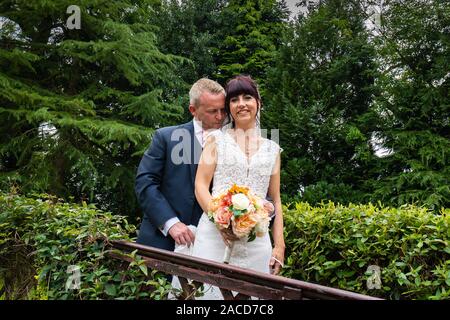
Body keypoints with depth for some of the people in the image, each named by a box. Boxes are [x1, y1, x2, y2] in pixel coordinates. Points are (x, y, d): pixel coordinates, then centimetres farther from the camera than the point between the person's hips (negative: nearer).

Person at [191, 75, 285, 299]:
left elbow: (275, 200, 13)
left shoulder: (272, 149, 13)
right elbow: (200, 186, -1)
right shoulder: (217, 139, 6)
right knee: (210, 290, -1)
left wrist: (279, 245, 5)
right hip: (215, 233, -2)